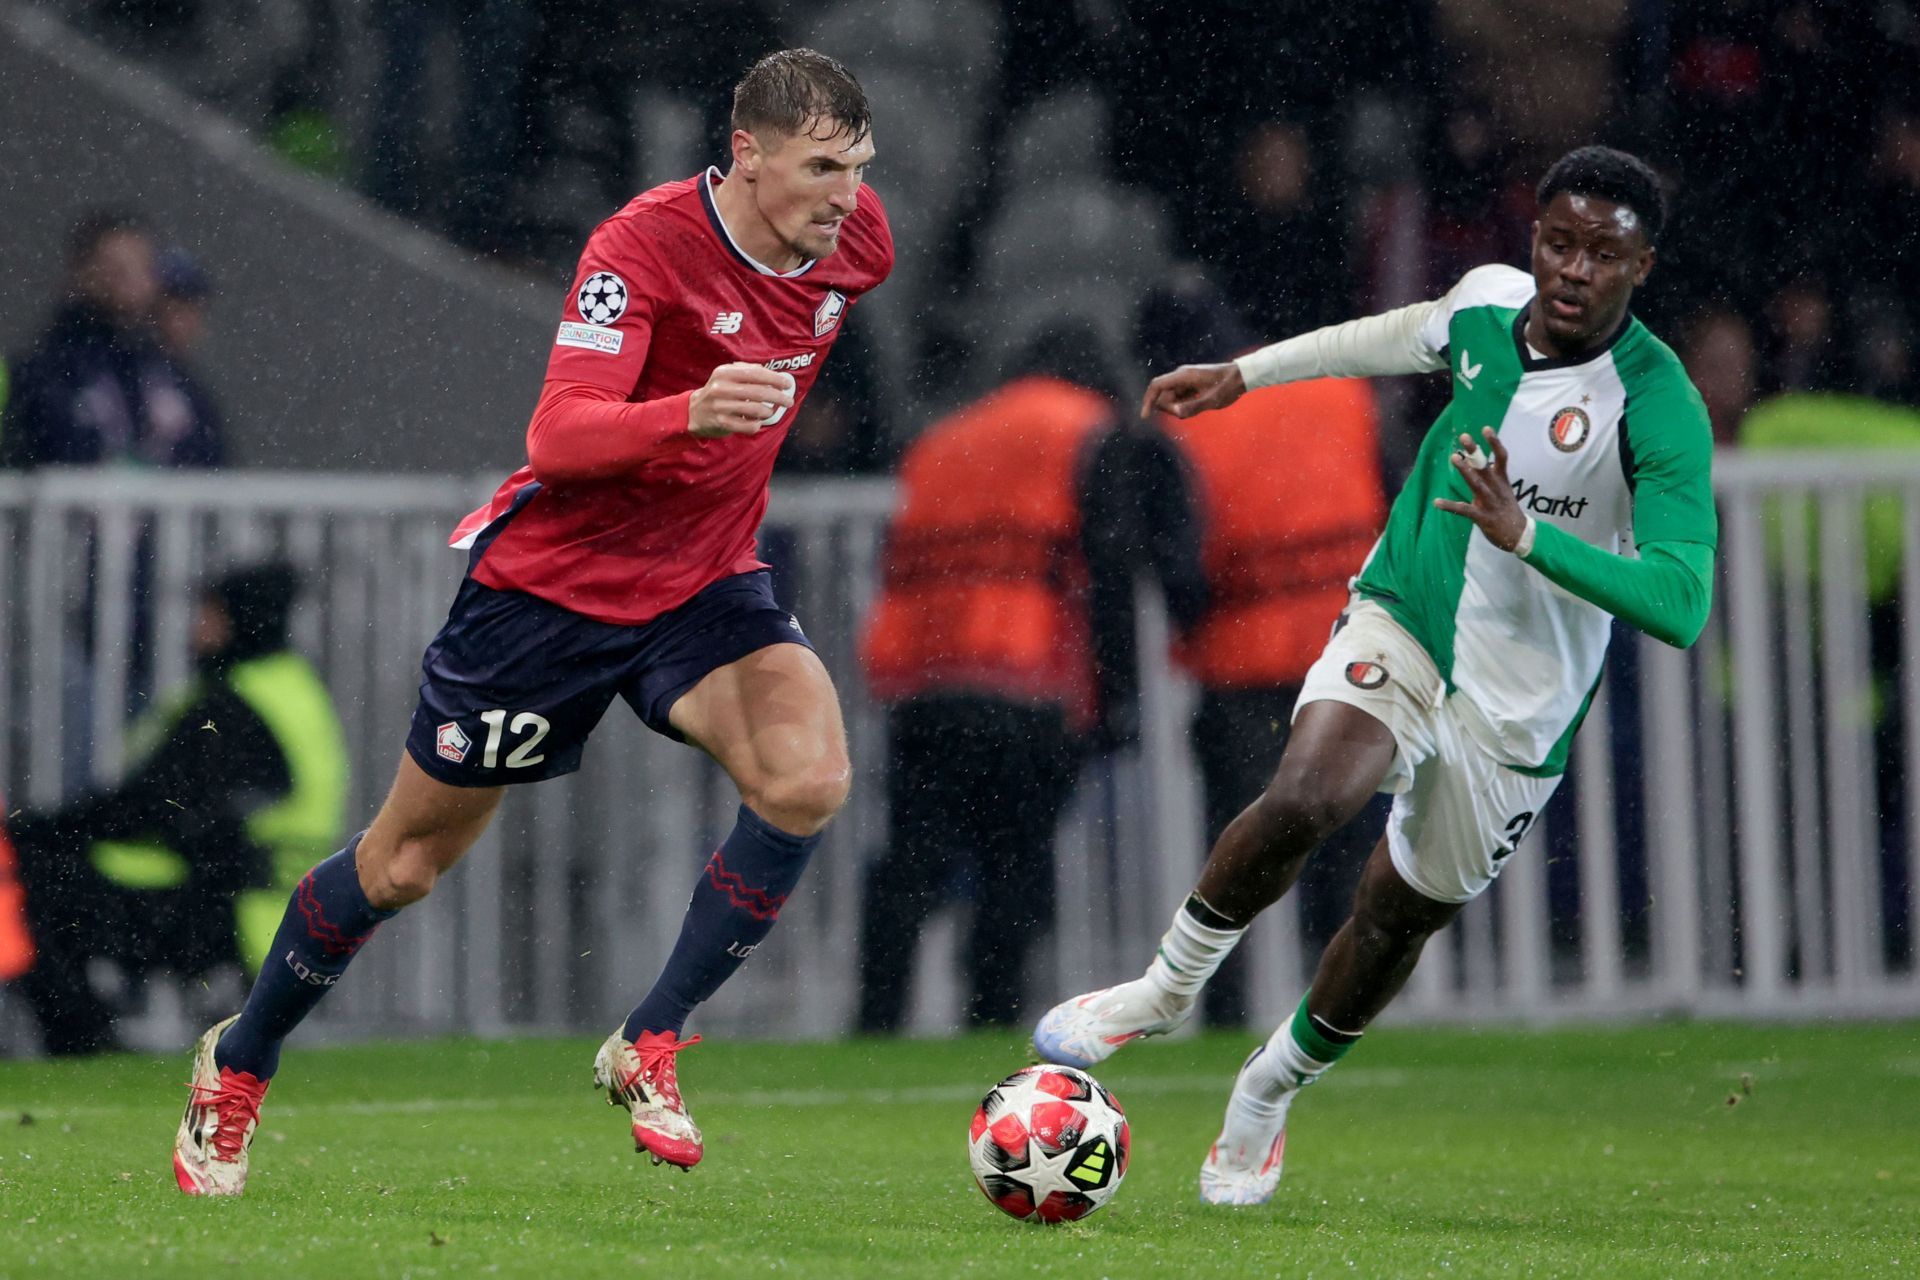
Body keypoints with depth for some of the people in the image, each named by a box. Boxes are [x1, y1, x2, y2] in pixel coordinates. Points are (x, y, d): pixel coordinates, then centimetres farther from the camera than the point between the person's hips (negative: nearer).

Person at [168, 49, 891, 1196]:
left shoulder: (857, 242, -6)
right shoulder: (644, 244, -26)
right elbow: (557, 438, -37)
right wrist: (691, 411, -53)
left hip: (704, 582, 5)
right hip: (553, 578, -5)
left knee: (808, 777, -25)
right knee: (409, 861, 8)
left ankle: (651, 1047, -10)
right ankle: (239, 1065, 32)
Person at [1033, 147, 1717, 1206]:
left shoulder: (1658, 407, -24)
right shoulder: (1488, 300, -8)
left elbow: (1680, 604, -33)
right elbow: (1409, 333, 19)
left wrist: (1524, 534, -42)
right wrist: (1244, 374, 23)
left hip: (1517, 702, -2)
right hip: (1401, 621, 2)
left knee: (1399, 917, 11)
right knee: (1302, 800, -26)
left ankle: (1269, 1093, 39)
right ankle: (1168, 985, -1)